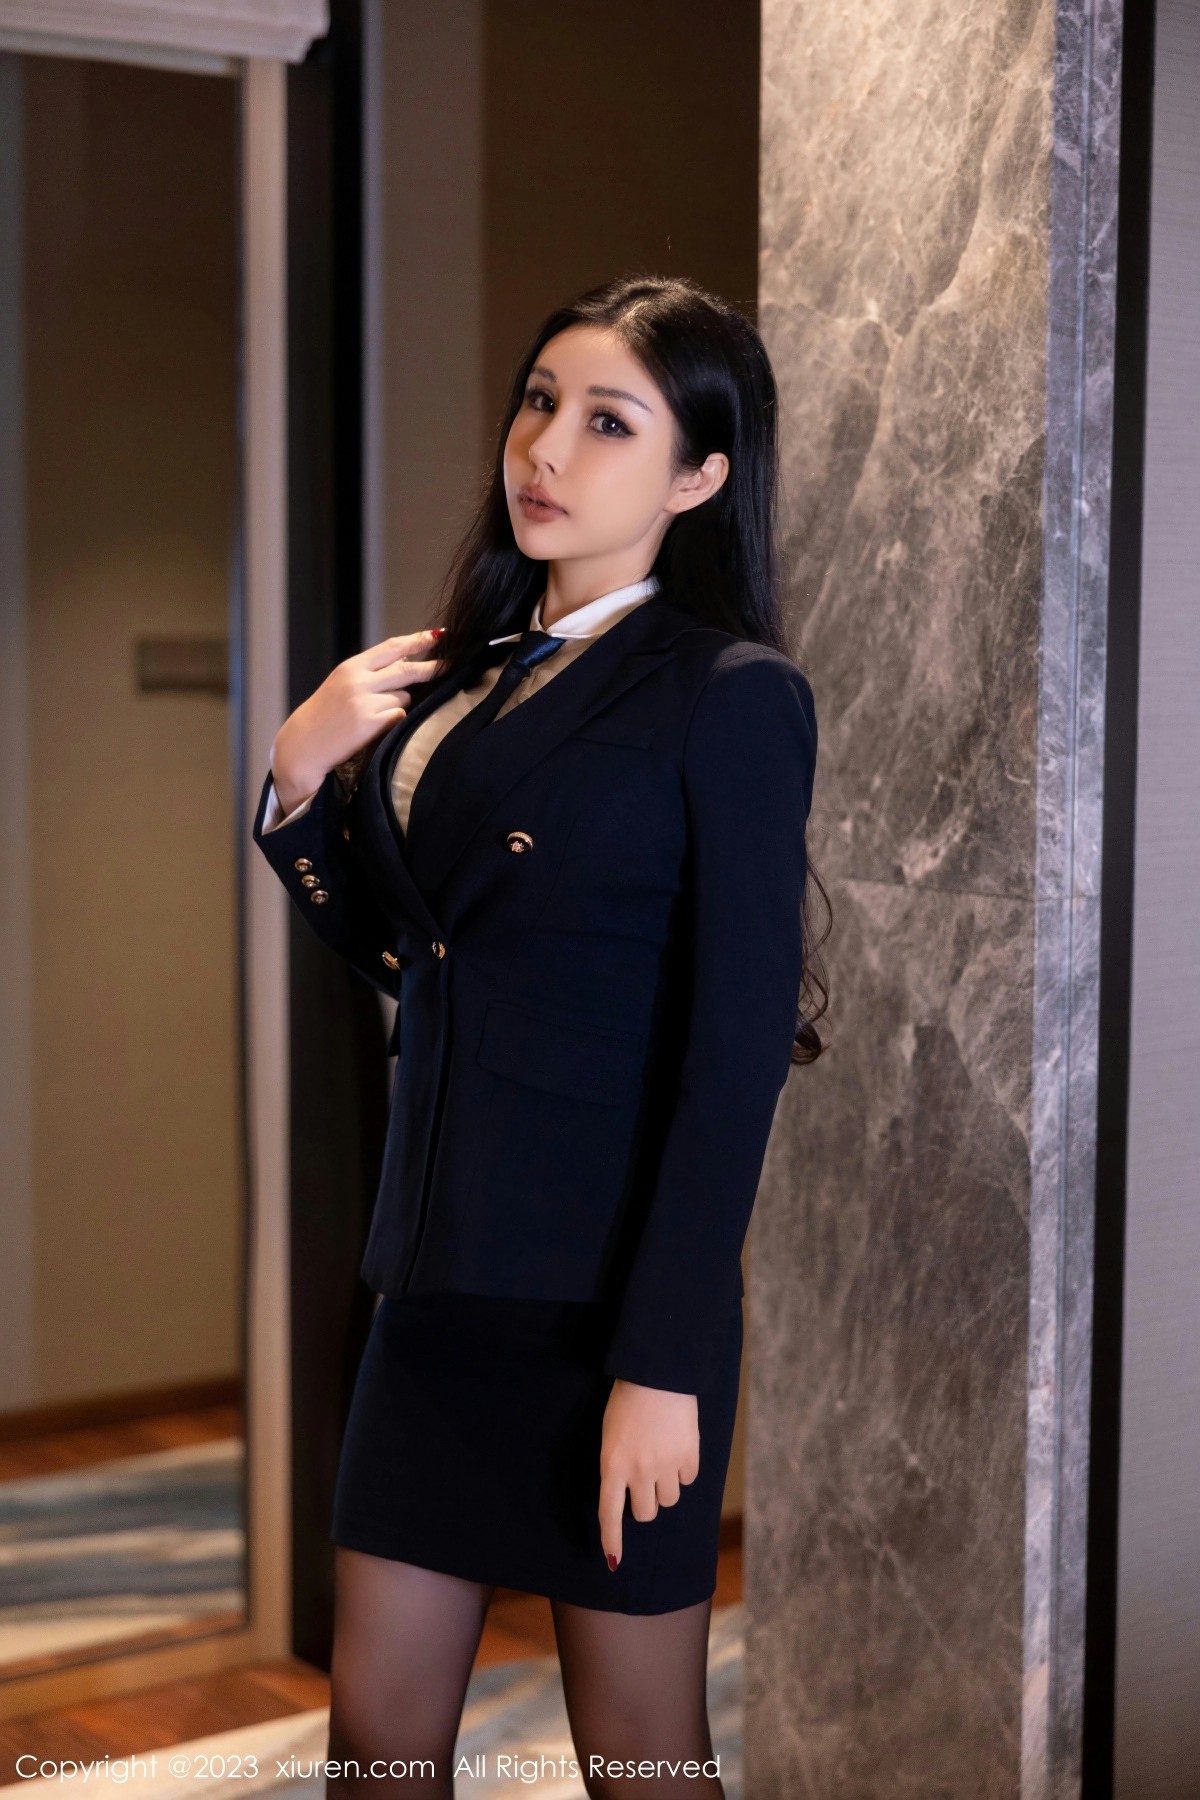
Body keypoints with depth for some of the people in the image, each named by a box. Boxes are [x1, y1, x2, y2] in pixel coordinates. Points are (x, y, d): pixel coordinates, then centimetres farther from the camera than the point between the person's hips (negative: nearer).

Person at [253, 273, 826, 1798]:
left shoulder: (732, 695, -10)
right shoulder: (464, 674, 12)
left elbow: (734, 1052, -14)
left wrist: (664, 1365, -17)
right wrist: (301, 780, 2)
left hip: (610, 1298, -6)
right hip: (444, 1277, 7)